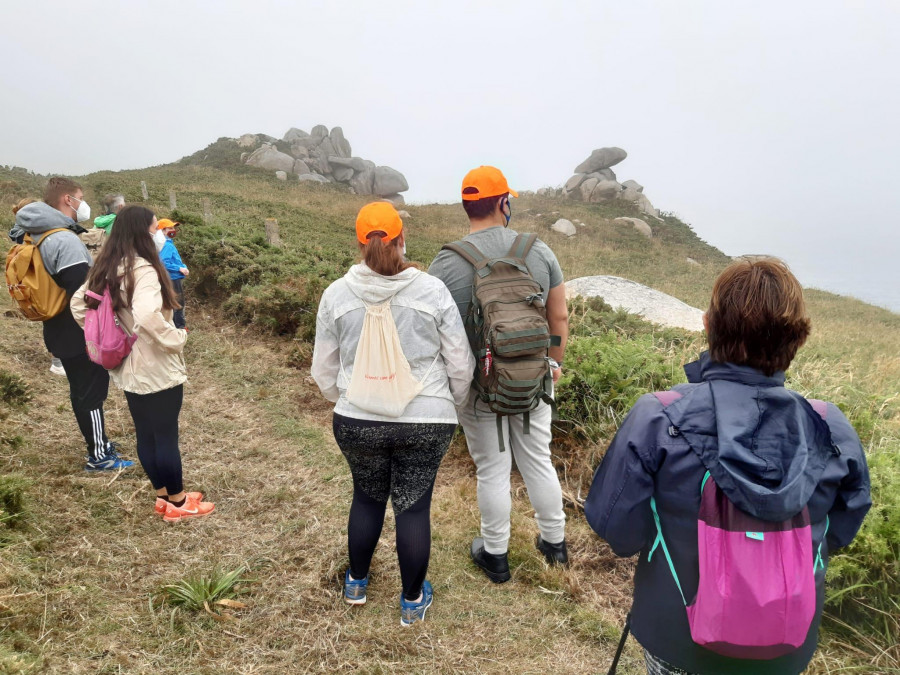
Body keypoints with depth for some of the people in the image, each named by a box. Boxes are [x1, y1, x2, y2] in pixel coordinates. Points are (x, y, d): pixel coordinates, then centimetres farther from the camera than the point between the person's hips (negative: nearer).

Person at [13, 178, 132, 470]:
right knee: (92, 393, 1)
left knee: (81, 392, 19)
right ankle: (98, 457, 12)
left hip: (62, 333, 10)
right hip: (80, 336, -9)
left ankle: (98, 443, 33)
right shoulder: (65, 240, -23)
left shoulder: (41, 237, 9)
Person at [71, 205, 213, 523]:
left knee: (145, 435, 17)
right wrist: (176, 338, -21)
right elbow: (147, 317, -37)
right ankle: (178, 503, 19)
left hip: (128, 368, 9)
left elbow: (78, 304, 16)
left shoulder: (106, 269, 6)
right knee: (166, 437, 4)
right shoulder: (143, 268, -22)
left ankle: (163, 497, 31)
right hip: (157, 369, -8)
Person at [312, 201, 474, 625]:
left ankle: (357, 583, 42)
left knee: (367, 498, 22)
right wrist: (450, 405, 16)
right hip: (426, 422, -1)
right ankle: (413, 601, 30)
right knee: (414, 507, 12)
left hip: (357, 421, 2)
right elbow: (461, 364, -2)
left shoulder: (336, 294, -4)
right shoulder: (432, 290, -8)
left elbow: (324, 371, 5)